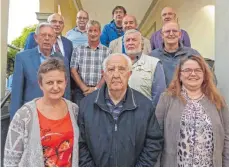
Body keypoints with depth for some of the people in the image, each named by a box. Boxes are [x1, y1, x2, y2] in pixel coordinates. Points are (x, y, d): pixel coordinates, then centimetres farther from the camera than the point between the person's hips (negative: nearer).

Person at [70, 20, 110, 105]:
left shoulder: (107, 51, 5)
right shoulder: (78, 50, 7)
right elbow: (73, 71, 2)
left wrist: (96, 88, -10)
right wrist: (84, 88, -7)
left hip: (100, 90, 0)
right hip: (80, 90, 1)